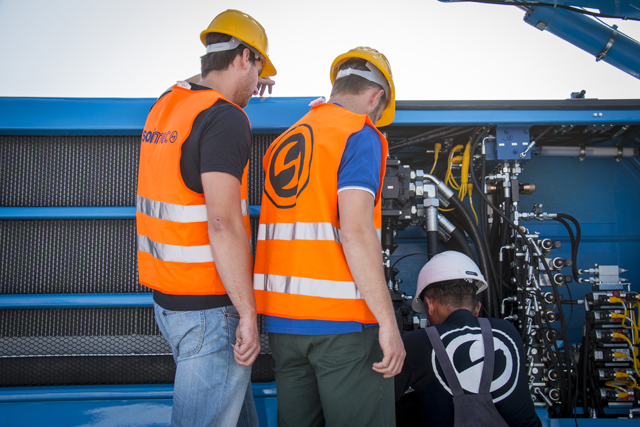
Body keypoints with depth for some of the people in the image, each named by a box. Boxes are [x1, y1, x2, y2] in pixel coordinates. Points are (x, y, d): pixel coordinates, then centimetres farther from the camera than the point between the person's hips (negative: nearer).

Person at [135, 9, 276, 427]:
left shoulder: (164, 106, 10)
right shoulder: (226, 117, -16)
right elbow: (222, 222, -24)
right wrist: (248, 314, -20)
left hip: (166, 297, 9)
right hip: (210, 305, -9)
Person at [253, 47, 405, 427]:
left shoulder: (283, 142, 17)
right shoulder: (361, 136, -6)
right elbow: (355, 229, -18)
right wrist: (388, 322, -18)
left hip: (282, 320, 7)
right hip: (342, 323, -7)